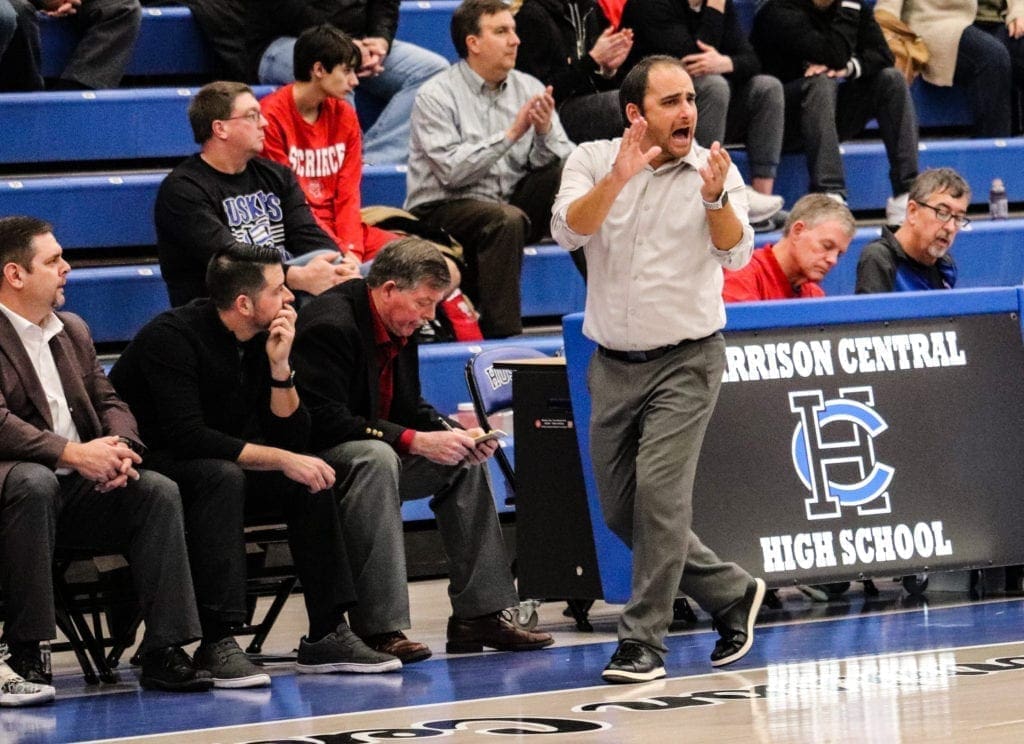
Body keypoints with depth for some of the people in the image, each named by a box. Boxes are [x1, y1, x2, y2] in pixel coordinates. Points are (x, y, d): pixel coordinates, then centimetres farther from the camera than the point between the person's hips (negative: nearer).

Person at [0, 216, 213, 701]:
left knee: (158, 492, -15)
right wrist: (72, 453, -27)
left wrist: (120, 447, -7)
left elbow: (107, 402, 17)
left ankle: (163, 651, -17)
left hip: (76, 486, 7)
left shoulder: (72, 331, 20)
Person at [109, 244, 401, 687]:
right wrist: (281, 460, -29)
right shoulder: (172, 337, -21)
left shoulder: (263, 339, 2)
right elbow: (188, 438, -30)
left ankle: (327, 634, -11)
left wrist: (279, 366, -15)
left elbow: (293, 440, 0)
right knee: (222, 476, -35)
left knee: (311, 479, -11)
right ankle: (216, 644, -38)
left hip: (217, 471, 8)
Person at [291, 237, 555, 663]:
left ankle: (478, 613, 3)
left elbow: (409, 408, 16)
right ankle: (377, 629, -40)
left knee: (465, 461, 4)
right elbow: (327, 421, -29)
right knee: (376, 457, -37)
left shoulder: (398, 327, 7)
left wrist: (457, 435, -5)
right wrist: (416, 442, -29)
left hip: (372, 455, 10)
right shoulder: (330, 325, -23)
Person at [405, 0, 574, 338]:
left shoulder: (528, 88, 7)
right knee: (506, 219, -35)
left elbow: (562, 162, 1)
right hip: (442, 210, -5)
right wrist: (511, 133, -21)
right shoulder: (437, 96, -7)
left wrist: (545, 131, -19)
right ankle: (501, 334, -35)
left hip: (511, 203, 5)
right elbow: (452, 171, -20)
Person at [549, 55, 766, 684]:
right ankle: (732, 593, 25)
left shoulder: (715, 170, -2)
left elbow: (736, 253, -14)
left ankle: (644, 641, -12)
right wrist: (617, 178, -31)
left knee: (659, 489, -18)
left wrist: (715, 199, -32)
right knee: (621, 511, 7)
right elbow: (569, 230, -15)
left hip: (686, 360, -3)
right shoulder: (593, 161, 1)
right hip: (614, 364, 3)